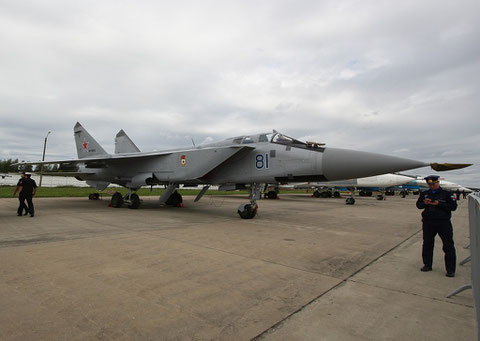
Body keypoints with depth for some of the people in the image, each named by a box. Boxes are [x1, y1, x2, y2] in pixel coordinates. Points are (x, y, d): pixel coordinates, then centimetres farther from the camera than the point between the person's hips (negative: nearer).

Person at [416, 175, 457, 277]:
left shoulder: (446, 194, -1)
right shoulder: (424, 194, 9)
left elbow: (453, 206, -7)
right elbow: (418, 205, 12)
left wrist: (439, 204, -18)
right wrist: (425, 203, -8)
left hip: (443, 222, -3)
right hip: (428, 222, 3)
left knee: (448, 246, -1)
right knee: (427, 244, 10)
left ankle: (450, 269, 8)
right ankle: (427, 265, 24)